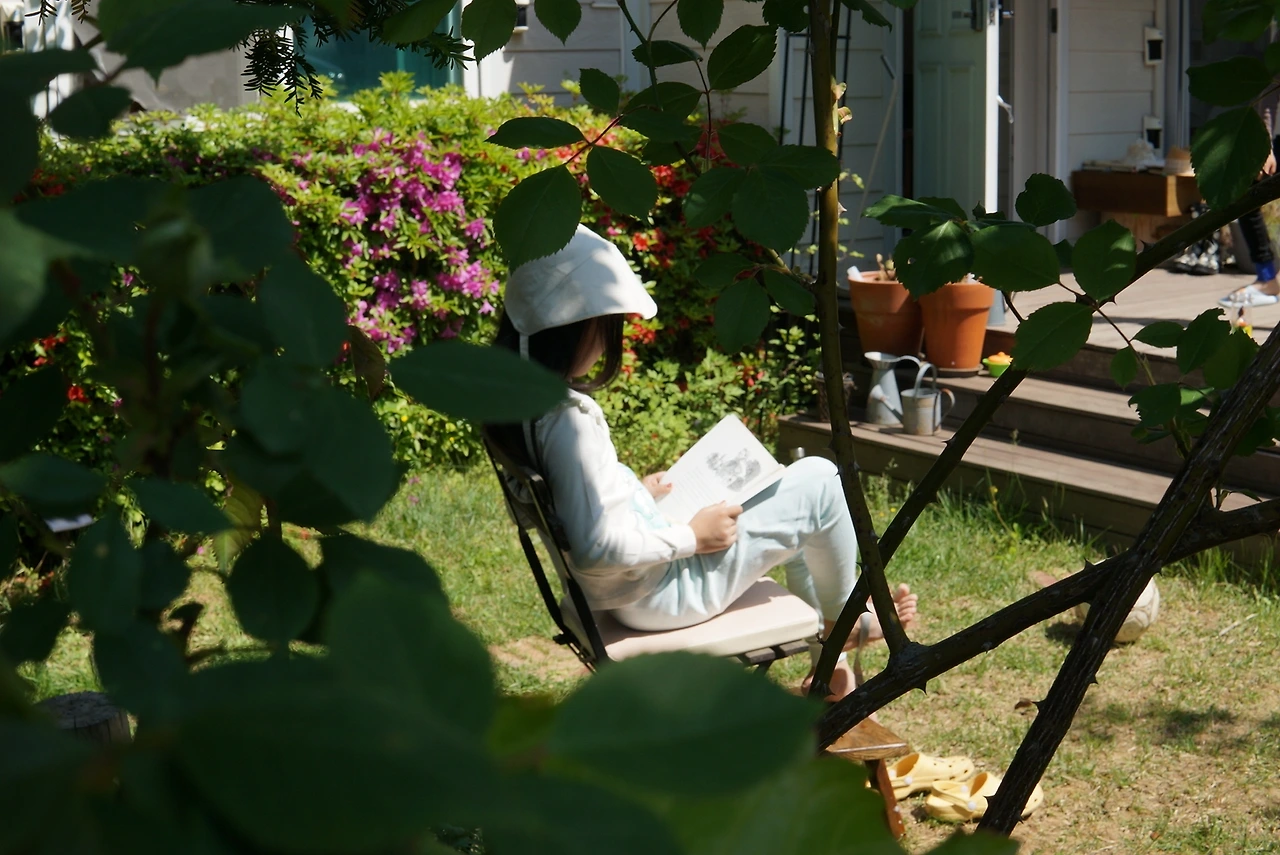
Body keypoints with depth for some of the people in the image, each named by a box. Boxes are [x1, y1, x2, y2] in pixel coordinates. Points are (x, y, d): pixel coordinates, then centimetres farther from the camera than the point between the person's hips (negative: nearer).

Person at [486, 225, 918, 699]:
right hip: (658, 596, -10)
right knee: (819, 482, -3)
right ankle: (843, 618, 23)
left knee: (790, 496, 23)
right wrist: (692, 537, -18)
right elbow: (599, 549, -33)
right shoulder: (568, 419, -31)